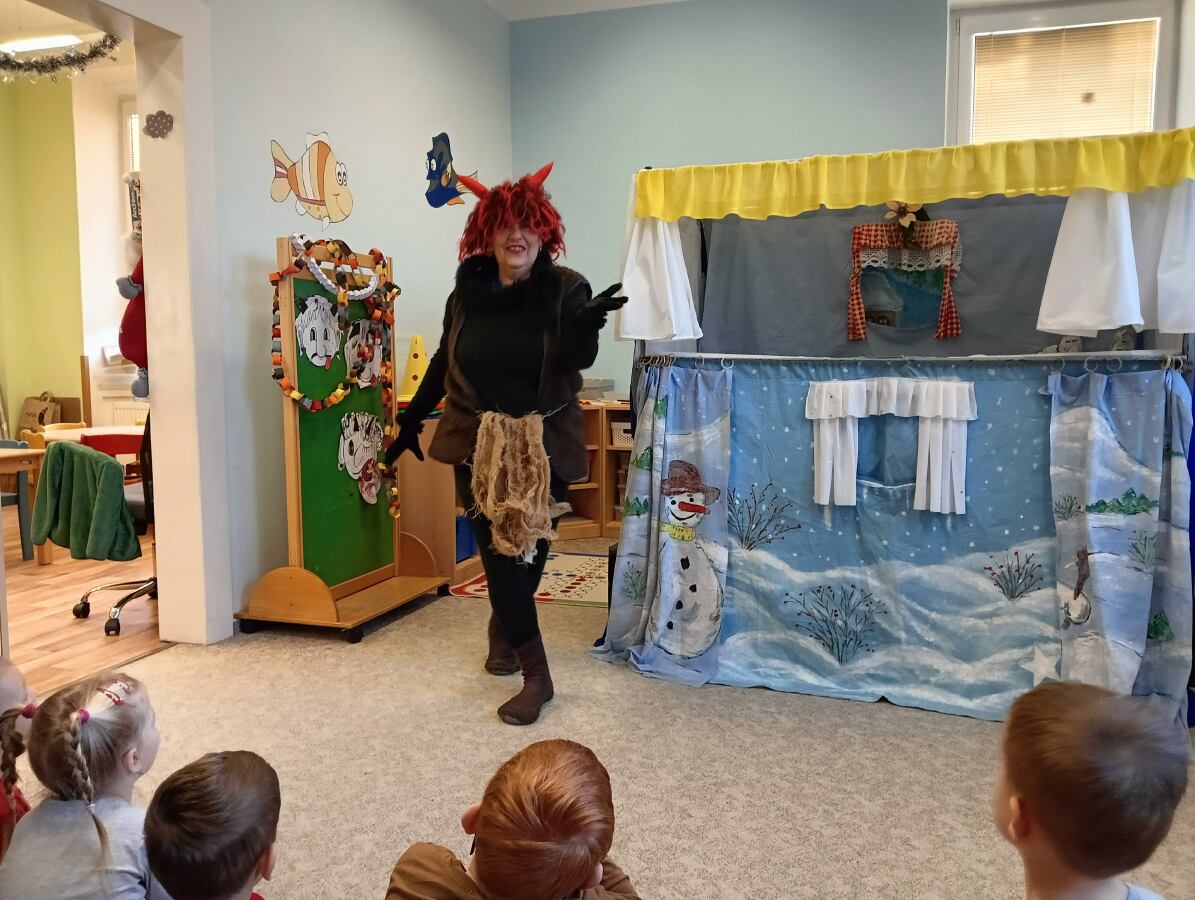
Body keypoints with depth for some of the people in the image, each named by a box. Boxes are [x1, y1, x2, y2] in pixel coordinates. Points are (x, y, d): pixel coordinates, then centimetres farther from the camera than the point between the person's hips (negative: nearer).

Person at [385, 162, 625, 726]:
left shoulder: (566, 289, -6)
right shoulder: (466, 292, 2)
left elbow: (577, 359, -20)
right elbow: (444, 362, 13)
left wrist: (585, 326, -42)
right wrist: (411, 421, 17)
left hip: (544, 443, -1)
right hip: (479, 442, 1)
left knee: (530, 547, 7)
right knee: (500, 549, -3)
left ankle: (503, 628, 37)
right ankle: (536, 673, 5)